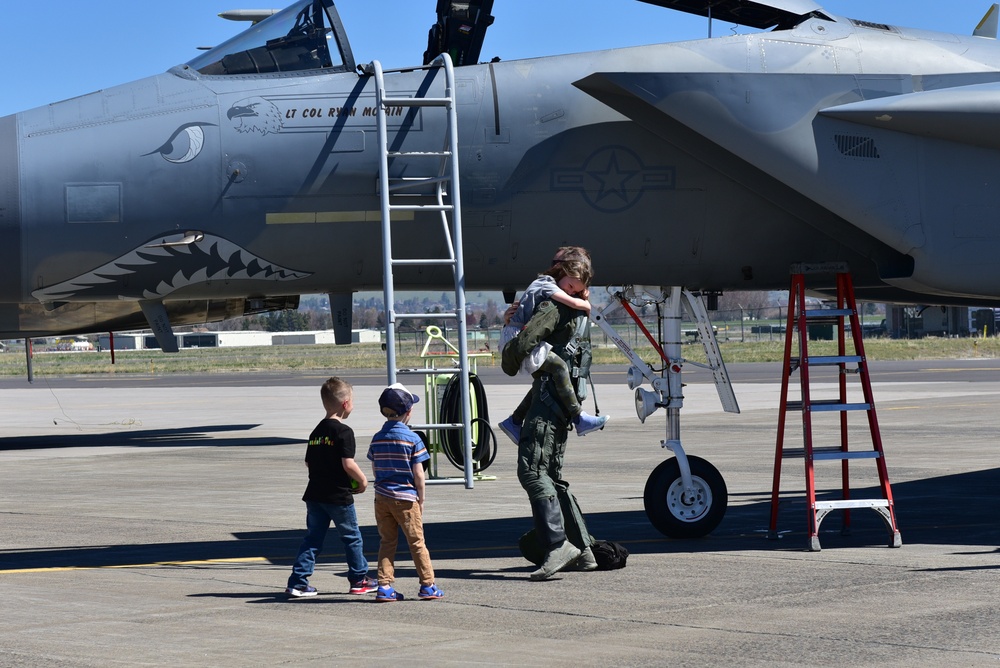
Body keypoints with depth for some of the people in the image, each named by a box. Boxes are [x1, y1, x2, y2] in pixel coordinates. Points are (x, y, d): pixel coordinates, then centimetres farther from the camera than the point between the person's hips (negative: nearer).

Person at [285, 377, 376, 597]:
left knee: (312, 539, 9)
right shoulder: (343, 431, -14)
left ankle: (297, 582, 3)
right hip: (339, 496, -7)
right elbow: (348, 464, -19)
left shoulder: (316, 431, 10)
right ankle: (359, 580, 18)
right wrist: (362, 481, -5)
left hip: (314, 494, 7)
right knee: (352, 538, 9)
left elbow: (308, 462, 14)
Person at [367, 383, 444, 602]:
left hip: (382, 498, 4)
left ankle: (384, 586, 5)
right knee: (416, 542, 4)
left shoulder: (377, 438, 4)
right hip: (406, 498, -4)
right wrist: (421, 500, 1)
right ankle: (427, 585, 9)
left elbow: (375, 470, 9)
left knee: (386, 542, 10)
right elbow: (418, 474, -9)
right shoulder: (412, 438, -10)